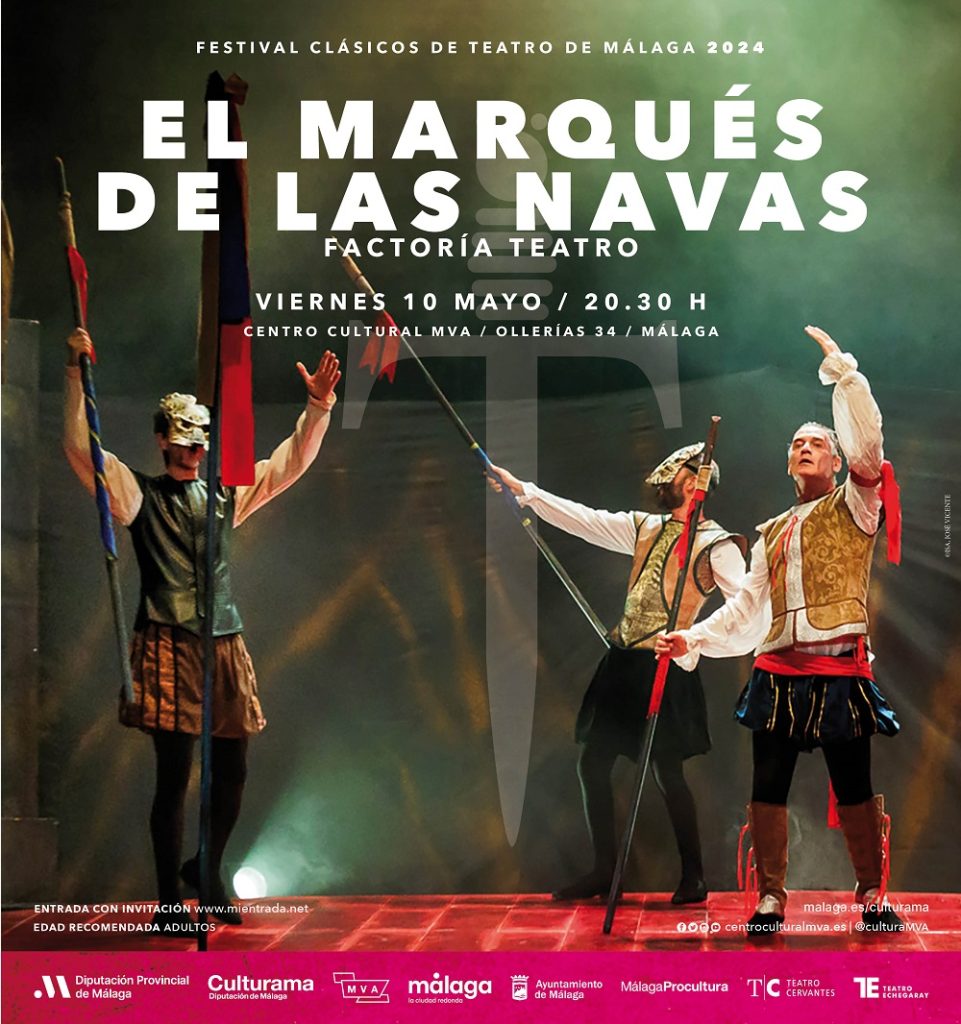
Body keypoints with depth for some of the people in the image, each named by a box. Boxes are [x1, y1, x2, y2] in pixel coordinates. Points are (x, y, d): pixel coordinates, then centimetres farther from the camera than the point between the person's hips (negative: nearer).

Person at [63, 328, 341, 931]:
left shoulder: (227, 496, 17)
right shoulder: (140, 495, 5)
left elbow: (291, 462, 18)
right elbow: (81, 448, -6)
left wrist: (319, 408, 5)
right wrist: (78, 375, -15)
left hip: (225, 646, 5)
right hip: (168, 648, -5)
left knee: (232, 772, 7)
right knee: (174, 775, -4)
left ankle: (207, 870, 30)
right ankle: (169, 900, 6)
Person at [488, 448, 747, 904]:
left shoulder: (716, 545, -6)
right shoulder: (646, 528, 14)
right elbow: (583, 519, 12)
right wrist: (523, 490, 9)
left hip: (666, 669, -7)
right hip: (622, 664, 7)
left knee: (667, 773, -4)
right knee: (593, 762, 8)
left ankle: (693, 877, 11)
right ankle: (603, 870, 19)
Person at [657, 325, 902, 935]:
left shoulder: (855, 508, 6)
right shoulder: (772, 534, 19)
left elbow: (867, 440, -11)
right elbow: (747, 608, 16)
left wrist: (840, 366, -11)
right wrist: (693, 641, 4)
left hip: (840, 669, -4)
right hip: (779, 672, 4)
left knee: (855, 790, 0)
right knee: (769, 788, 2)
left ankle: (873, 897, 12)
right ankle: (770, 899, 11)